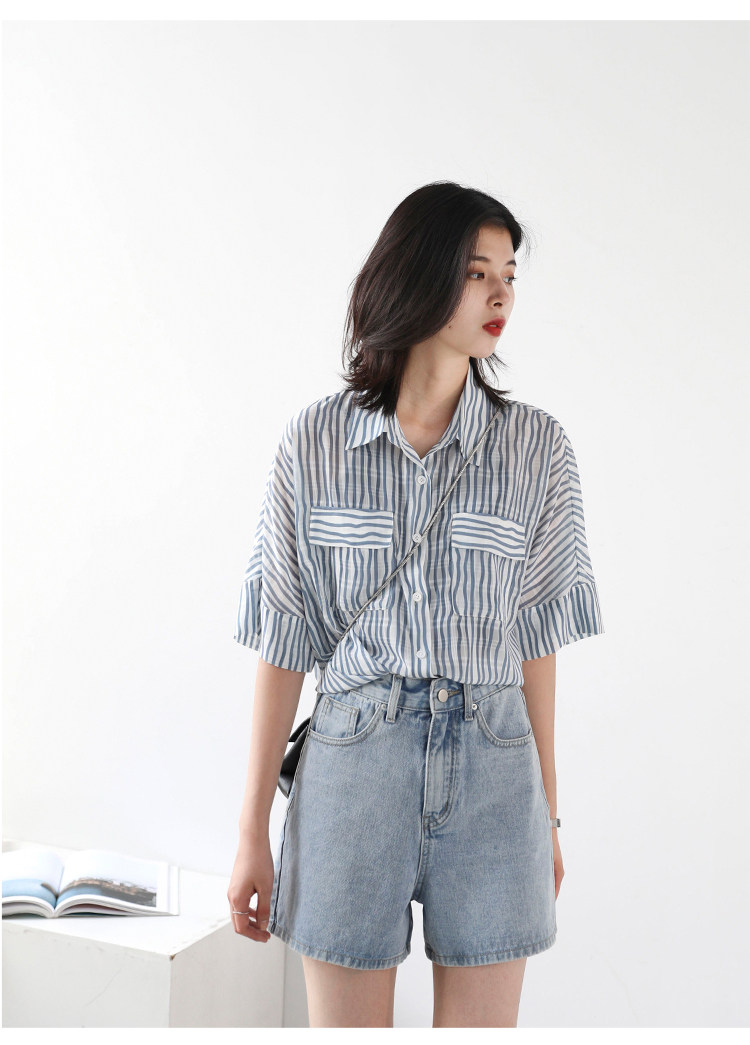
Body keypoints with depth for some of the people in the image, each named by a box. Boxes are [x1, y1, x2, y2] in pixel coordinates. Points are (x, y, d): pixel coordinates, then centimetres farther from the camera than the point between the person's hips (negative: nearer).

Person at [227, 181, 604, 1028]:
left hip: (492, 774, 1)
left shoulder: (537, 447, 1)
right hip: (353, 766, -1)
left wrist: (548, 812, 7)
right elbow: (283, 642, 0)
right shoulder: (316, 441, -2)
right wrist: (252, 831, 1)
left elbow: (533, 636, 5)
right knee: (344, 1021, 11)